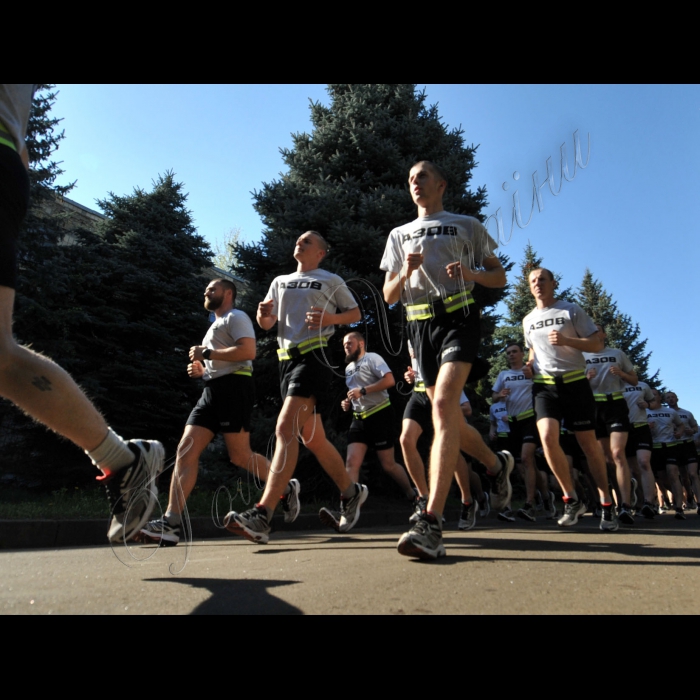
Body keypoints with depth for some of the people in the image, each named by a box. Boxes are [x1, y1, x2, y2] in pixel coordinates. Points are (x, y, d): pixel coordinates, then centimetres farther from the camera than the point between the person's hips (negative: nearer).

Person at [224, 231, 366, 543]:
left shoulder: (331, 281, 8)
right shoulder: (280, 281, 22)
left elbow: (355, 313, 11)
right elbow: (266, 324, 20)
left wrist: (331, 318, -9)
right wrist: (263, 314, -4)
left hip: (314, 357, -7)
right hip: (287, 359, 7)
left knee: (285, 429, -22)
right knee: (312, 438, 11)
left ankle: (261, 516, -26)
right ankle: (351, 492, 28)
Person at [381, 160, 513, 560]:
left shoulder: (466, 225, 14)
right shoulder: (399, 235, 22)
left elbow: (499, 277, 12)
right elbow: (389, 296, 15)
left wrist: (470, 272, -10)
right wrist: (405, 272, -7)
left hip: (459, 319, -4)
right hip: (421, 327, 5)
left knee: (443, 406, -26)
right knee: (451, 420, 7)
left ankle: (432, 524, -30)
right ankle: (498, 463, 38)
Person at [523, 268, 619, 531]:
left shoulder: (572, 310, 2)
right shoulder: (528, 320, 15)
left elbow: (597, 344, -1)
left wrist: (567, 341, -17)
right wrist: (530, 364, 7)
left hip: (574, 383, -2)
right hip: (544, 386, 3)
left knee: (589, 443, 3)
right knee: (547, 437, -18)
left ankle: (606, 503, 17)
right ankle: (572, 500, -1)